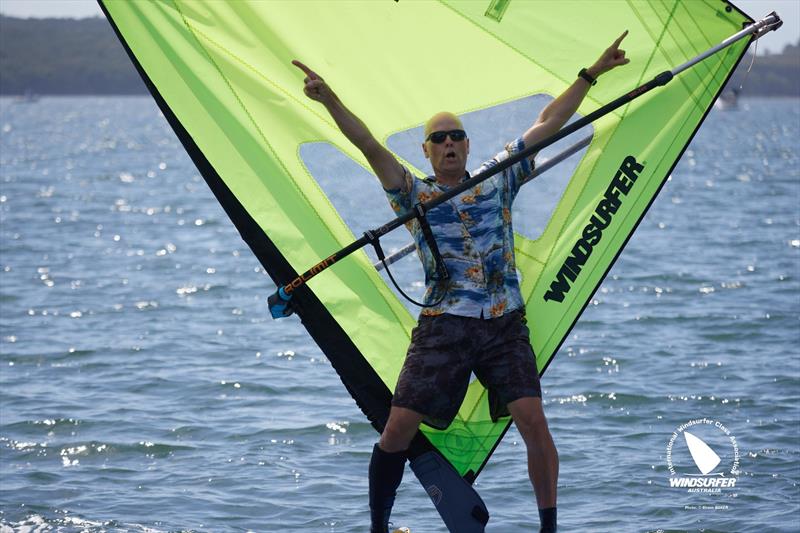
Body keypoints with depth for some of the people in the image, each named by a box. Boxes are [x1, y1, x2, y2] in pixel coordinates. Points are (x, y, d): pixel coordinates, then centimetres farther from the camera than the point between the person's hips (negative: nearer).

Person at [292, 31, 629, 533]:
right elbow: (370, 145, -8)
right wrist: (330, 100, -21)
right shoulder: (414, 194, 6)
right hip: (445, 327, -1)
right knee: (398, 430, -6)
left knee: (534, 421, -12)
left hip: (506, 325, 1)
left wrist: (590, 74, 11)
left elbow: (547, 125, 12)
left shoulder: (498, 180, 12)